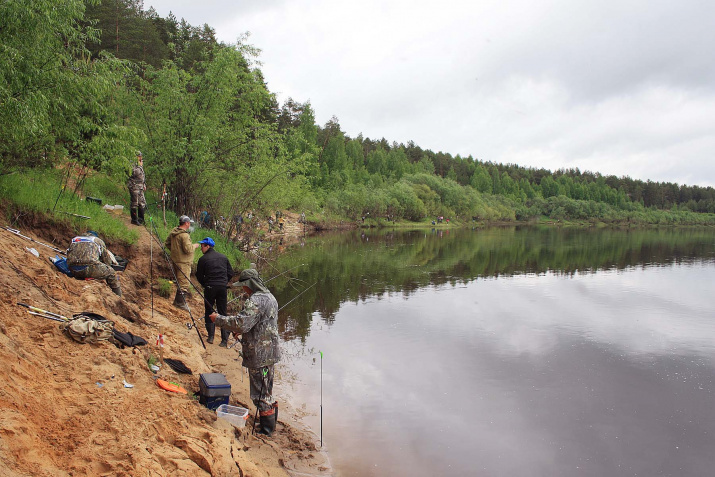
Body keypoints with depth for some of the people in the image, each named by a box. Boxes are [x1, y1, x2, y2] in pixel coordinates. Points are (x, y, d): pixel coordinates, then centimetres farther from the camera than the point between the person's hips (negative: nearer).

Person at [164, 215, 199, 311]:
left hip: (175, 260, 10)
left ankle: (178, 301, 34)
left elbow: (167, 244, 17)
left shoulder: (173, 232, 7)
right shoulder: (184, 235, -22)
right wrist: (194, 246, -8)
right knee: (184, 282, -2)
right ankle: (180, 302, 2)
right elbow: (188, 249, -25)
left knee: (179, 281, 22)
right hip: (183, 262, -10)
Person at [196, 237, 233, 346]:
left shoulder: (203, 259, -4)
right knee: (222, 313, 7)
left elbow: (199, 276, 3)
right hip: (222, 288, 3)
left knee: (208, 312, 12)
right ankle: (225, 339, 2)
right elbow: (230, 273, 11)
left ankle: (211, 336, 9)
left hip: (210, 288, -3)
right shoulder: (223, 257, 9)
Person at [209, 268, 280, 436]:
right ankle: (271, 422, 33)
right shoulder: (269, 297, 11)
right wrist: (239, 329, 14)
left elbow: (241, 324, -29)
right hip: (269, 353, 10)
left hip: (258, 356, -10)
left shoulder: (255, 301, -22)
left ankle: (266, 428, 11)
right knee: (267, 391, 21)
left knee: (260, 393, 2)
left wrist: (218, 319, -17)